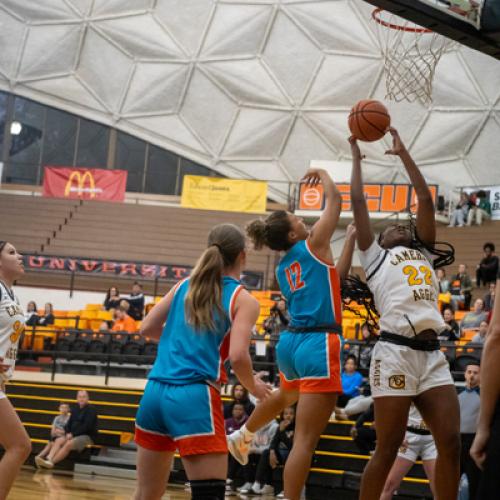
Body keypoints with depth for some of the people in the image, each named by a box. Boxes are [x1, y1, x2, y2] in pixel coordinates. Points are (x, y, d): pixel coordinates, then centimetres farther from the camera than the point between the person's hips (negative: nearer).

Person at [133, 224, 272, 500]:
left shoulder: (184, 286, 14)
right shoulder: (243, 300, -1)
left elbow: (147, 328, 15)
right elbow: (237, 356, -13)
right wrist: (254, 387, 6)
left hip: (155, 392, 6)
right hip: (195, 397, -6)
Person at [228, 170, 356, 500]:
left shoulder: (284, 269, 17)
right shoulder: (313, 245, -2)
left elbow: (333, 277, 22)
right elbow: (335, 199, 3)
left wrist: (351, 239, 25)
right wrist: (323, 175, 21)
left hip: (292, 341, 9)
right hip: (318, 345, -9)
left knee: (287, 394, 42)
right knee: (306, 440, -11)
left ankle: (243, 437, 63)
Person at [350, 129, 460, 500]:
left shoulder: (423, 253, 27)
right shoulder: (375, 256, 17)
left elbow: (425, 198, 25)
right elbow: (358, 202, 16)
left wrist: (403, 153, 29)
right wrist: (356, 157, 28)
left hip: (433, 355, 5)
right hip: (396, 352, -4)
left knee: (451, 443, -6)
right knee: (388, 450, -5)